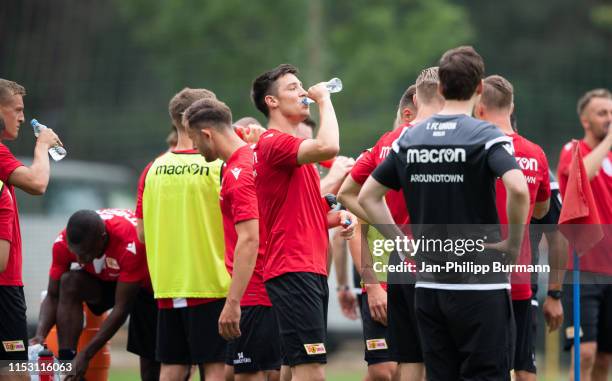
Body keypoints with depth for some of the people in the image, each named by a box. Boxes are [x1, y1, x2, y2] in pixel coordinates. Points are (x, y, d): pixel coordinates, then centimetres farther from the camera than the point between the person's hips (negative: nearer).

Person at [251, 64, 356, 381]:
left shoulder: (295, 152, 22)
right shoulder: (273, 143, -11)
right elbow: (328, 147, -29)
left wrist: (337, 218, 9)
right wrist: (325, 100, -13)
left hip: (313, 270, 10)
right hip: (293, 270, -10)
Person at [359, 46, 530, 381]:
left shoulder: (409, 138, 7)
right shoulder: (486, 136, -9)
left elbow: (368, 197, 11)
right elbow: (518, 189, -25)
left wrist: (403, 243, 11)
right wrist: (514, 243, -12)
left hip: (428, 286, 5)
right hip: (480, 287, -5)